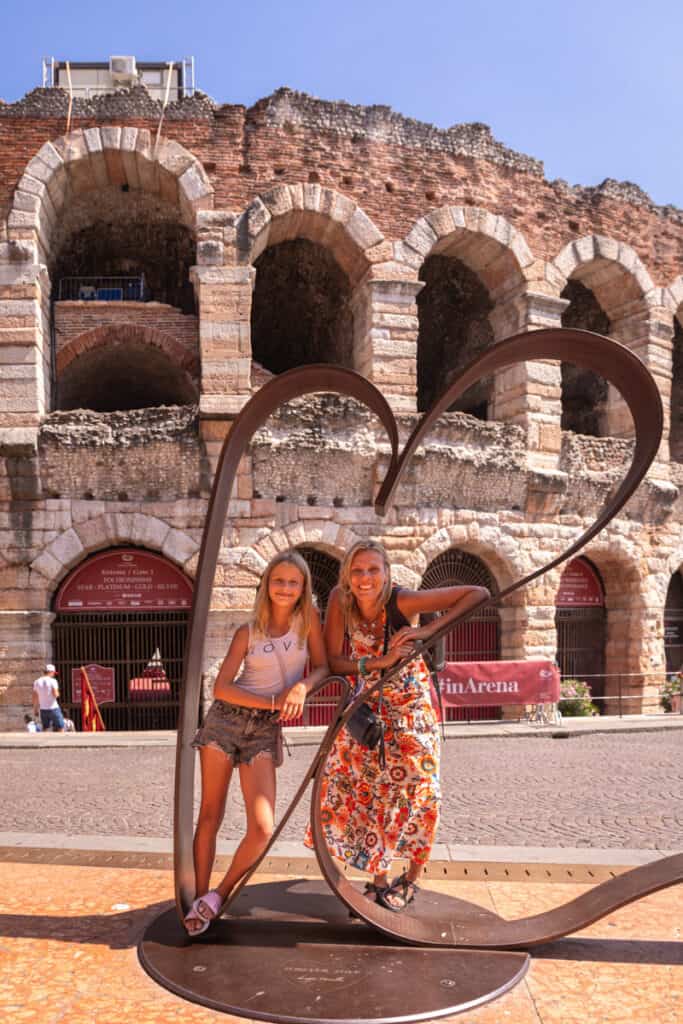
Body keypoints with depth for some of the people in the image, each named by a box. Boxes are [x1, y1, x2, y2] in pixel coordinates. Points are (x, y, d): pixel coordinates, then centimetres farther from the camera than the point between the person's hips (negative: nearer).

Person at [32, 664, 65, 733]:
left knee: (45, 729, 12)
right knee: (60, 728, 1)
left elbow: (35, 698, 8)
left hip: (43, 709, 5)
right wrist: (57, 693, 4)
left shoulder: (37, 682, 6)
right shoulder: (52, 681, -10)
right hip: (53, 708, -5)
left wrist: (35, 710, 16)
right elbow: (56, 694, -19)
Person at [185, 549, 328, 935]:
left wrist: (301, 687, -19)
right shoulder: (247, 632, 2)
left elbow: (323, 666, 3)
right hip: (226, 719, 0)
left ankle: (218, 897, 10)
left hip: (265, 731, 0)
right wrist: (274, 703, -13)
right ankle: (199, 897, 19)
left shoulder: (308, 618, 3)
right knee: (210, 816, 3)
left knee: (263, 828, -11)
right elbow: (221, 687, -4)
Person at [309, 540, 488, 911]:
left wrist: (431, 631, -30)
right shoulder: (340, 601, -18)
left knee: (417, 790, -3)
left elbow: (479, 593, -23)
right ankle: (379, 880, 21)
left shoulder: (402, 601, -26)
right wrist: (379, 662, -31)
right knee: (365, 789, 3)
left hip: (410, 705, -2)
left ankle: (410, 881, 21)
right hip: (367, 705, 3)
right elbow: (332, 661, -18)